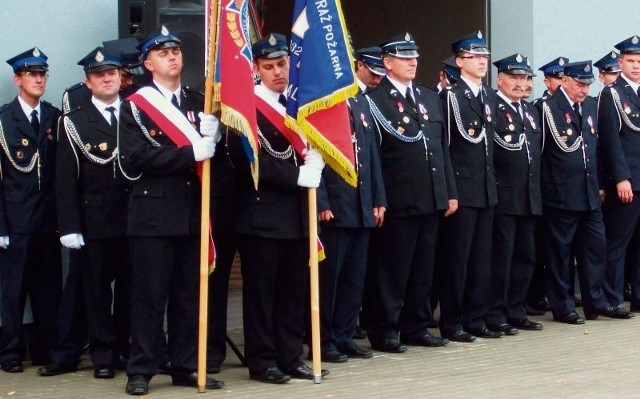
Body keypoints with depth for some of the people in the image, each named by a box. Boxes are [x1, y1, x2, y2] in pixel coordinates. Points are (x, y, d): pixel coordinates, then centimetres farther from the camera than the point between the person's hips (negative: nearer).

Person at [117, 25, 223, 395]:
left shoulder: (199, 102, 14)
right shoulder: (135, 105, 0)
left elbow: (213, 151, 10)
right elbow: (135, 159, -12)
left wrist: (212, 135, -13)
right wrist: (190, 153, -16)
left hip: (193, 212, 4)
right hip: (154, 214, -4)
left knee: (189, 295, 8)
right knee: (150, 295, -1)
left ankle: (186, 366, 17)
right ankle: (141, 370, 7)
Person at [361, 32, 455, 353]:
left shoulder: (430, 97, 16)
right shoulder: (374, 100, -6)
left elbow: (442, 147, 17)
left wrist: (450, 191, 13)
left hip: (431, 199, 7)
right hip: (398, 202, -7)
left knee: (423, 267, 12)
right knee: (392, 269, 0)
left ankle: (416, 327, 22)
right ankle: (384, 331, 9)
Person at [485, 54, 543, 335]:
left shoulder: (532, 111, 19)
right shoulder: (491, 108, -7)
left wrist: (537, 190, 15)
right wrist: (493, 188, -15)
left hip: (530, 198, 8)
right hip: (504, 198, -8)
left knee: (525, 256, 11)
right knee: (502, 256, -4)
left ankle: (516, 311, 20)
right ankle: (496, 315, 3)